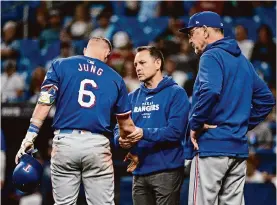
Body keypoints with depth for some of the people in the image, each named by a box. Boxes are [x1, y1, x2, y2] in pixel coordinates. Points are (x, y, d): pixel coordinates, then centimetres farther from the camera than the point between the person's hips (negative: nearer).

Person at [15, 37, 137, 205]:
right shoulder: (115, 78, 13)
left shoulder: (61, 66, 9)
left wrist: (30, 136, -4)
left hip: (65, 141, 0)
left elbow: (45, 103, -2)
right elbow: (126, 125, 15)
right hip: (97, 144, 0)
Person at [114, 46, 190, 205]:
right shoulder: (132, 97, 16)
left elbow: (176, 131, -14)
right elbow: (119, 128, 9)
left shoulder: (175, 93, -3)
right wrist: (121, 139, -15)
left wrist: (144, 133, -25)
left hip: (166, 170, -6)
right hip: (139, 172, 6)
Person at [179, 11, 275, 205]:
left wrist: (195, 125, -16)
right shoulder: (243, 60, 18)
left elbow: (210, 92, -27)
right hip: (239, 148, 8)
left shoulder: (212, 56, -8)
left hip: (212, 146, -8)